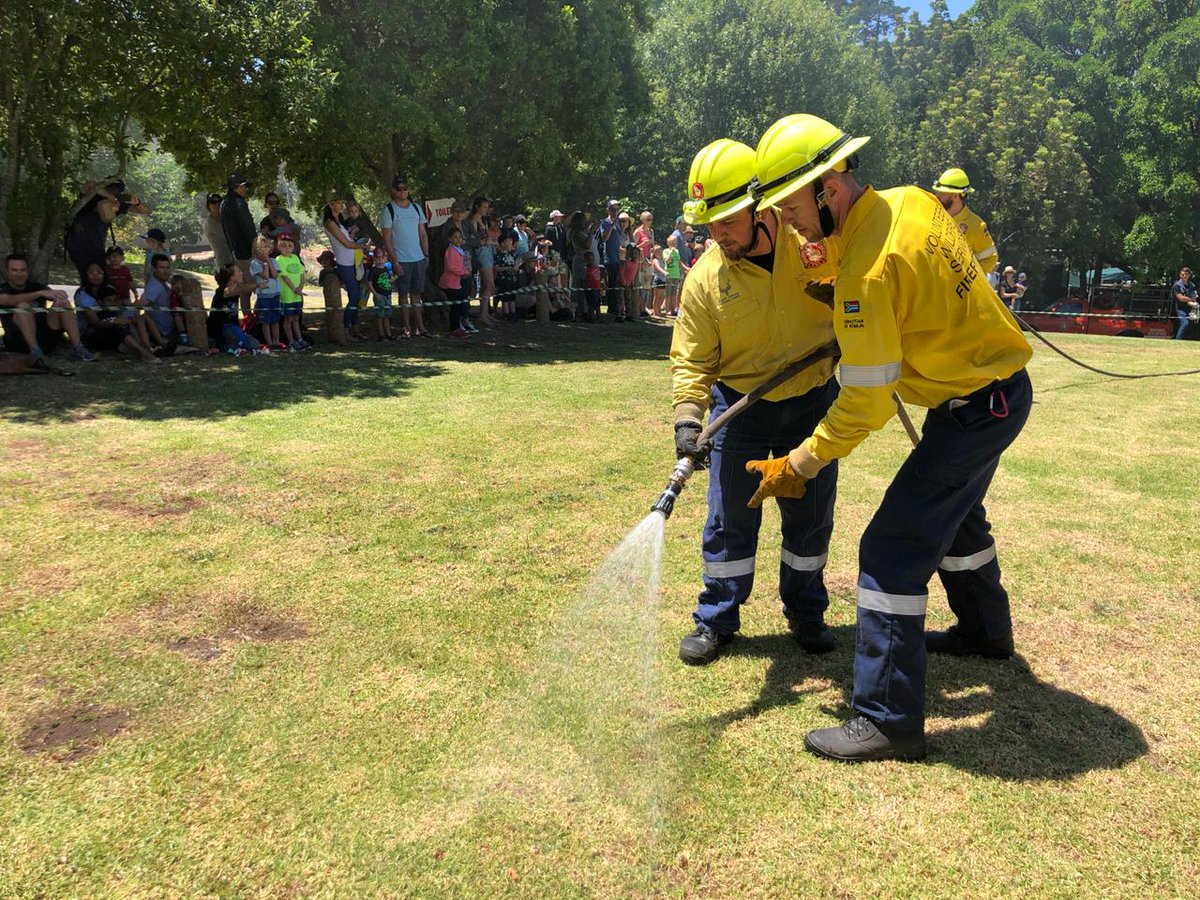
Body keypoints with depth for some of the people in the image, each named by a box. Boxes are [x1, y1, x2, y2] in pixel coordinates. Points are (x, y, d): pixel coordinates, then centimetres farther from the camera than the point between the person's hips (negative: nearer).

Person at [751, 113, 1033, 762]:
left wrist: (798, 467, -14)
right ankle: (986, 630, 52)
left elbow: (866, 407, -25)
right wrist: (851, 318, 11)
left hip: (975, 407, -10)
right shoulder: (912, 201, 0)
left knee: (893, 549, -10)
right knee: (957, 513, 29)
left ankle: (888, 721, -3)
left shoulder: (866, 274, -27)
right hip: (1002, 381, 10)